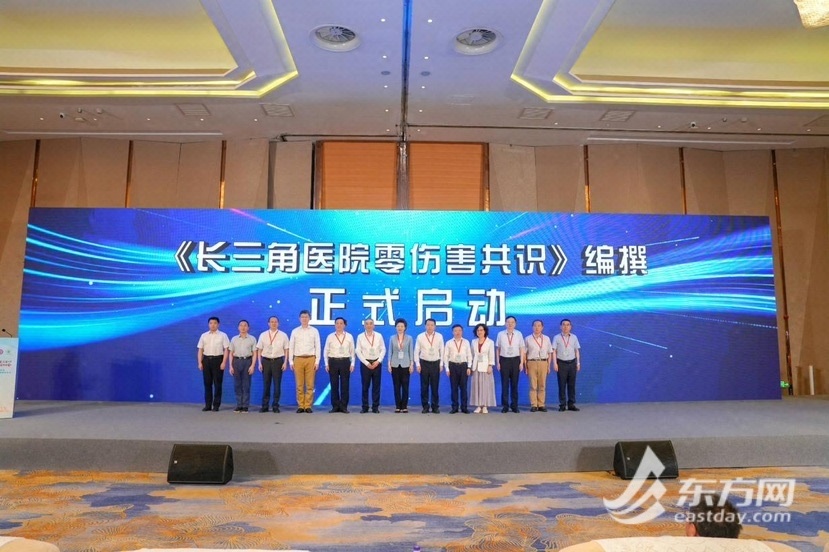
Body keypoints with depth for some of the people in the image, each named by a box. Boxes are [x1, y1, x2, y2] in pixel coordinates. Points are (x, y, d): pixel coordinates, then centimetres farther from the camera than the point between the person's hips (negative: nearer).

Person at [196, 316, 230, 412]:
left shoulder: (223, 335, 2)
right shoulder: (204, 336, 11)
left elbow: (226, 349, -4)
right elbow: (200, 350, 10)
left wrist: (223, 362, -12)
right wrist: (200, 362, 1)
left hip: (218, 359, -3)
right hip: (206, 359, 3)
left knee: (217, 384, 1)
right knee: (207, 383, 6)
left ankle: (216, 405, 9)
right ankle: (208, 405, 14)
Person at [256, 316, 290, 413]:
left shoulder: (283, 335, 3)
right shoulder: (263, 335, 6)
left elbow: (286, 349, 3)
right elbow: (259, 350, 7)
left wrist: (285, 363, -4)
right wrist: (260, 363, 1)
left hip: (278, 361, -1)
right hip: (266, 361, 1)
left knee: (277, 384, 2)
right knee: (266, 384, 5)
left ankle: (276, 406, 11)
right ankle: (264, 406, 14)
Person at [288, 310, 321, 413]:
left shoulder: (314, 331, 5)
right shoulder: (295, 331, 7)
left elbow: (317, 347, 3)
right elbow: (291, 347, 7)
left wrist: (317, 361, -3)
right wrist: (291, 361, 1)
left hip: (310, 359, -1)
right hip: (298, 359, 1)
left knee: (310, 384, 1)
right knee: (299, 385, 4)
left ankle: (308, 406, 9)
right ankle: (300, 406, 11)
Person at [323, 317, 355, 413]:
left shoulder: (349, 336, 3)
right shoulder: (330, 336, 3)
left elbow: (352, 351, 4)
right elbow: (326, 351, 5)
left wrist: (352, 364, 0)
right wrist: (327, 364, 0)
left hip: (345, 361, 0)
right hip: (333, 361, 0)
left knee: (345, 384, 2)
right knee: (334, 384, 4)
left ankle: (344, 406, 10)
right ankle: (335, 406, 12)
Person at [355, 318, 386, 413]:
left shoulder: (379, 336, 3)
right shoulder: (360, 337, 0)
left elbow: (383, 350, 3)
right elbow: (358, 351, -2)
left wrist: (378, 361, -9)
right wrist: (366, 363, -9)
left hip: (377, 363, 1)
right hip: (365, 363, -1)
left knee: (376, 386, 4)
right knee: (365, 386, 3)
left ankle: (375, 407, 11)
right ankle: (365, 407, 12)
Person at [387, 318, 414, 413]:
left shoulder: (409, 338, 2)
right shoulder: (392, 338, 4)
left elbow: (411, 351, 2)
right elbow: (390, 351, 5)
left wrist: (412, 364, -4)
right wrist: (389, 364, -1)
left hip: (405, 364, -1)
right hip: (395, 365, 1)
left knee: (405, 386, 0)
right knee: (396, 386, 3)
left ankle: (404, 406, 8)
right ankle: (398, 406, 11)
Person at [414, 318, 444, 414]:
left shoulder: (439, 337, 1)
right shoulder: (420, 337, -1)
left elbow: (442, 351, 5)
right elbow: (416, 351, 2)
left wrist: (441, 364, 1)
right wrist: (418, 364, -4)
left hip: (435, 363, 0)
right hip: (424, 363, 0)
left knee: (435, 386, 4)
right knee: (424, 386, 4)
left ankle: (435, 406, 13)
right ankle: (425, 406, 12)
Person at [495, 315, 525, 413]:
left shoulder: (519, 334, 1)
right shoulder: (500, 334, 0)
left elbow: (522, 349, 4)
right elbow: (497, 349, 3)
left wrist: (522, 362, 0)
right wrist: (498, 362, 1)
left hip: (515, 360, 1)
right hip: (504, 360, -1)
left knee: (514, 384, 7)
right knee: (504, 383, 3)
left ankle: (514, 405, 16)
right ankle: (505, 406, 9)